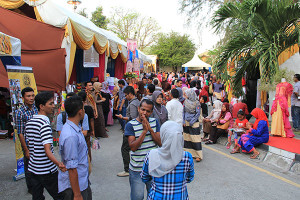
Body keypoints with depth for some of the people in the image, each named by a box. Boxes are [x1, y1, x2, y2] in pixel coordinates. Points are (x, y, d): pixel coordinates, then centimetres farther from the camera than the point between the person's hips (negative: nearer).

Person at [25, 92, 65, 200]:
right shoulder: (44, 123, -21)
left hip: (33, 168, 8)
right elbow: (48, 151, -28)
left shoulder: (29, 122, 6)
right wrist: (59, 164, -36)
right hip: (46, 170, -8)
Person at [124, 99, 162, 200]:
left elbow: (160, 143, -5)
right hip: (137, 169, -3)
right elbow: (133, 147, -18)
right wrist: (144, 131, -24)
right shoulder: (130, 125, -11)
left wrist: (150, 129, -18)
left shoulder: (155, 122, 1)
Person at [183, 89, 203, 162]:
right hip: (186, 123, 5)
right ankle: (188, 153, 22)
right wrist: (184, 121, 0)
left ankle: (198, 155, 2)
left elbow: (198, 113, -9)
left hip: (194, 123, -5)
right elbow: (183, 111, 9)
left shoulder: (196, 102, -9)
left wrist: (192, 122, -12)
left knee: (195, 139, -5)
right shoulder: (185, 101, 4)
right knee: (186, 138, 10)